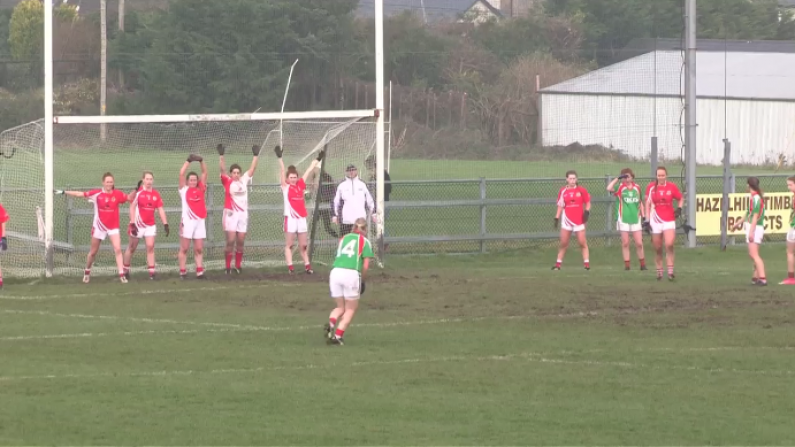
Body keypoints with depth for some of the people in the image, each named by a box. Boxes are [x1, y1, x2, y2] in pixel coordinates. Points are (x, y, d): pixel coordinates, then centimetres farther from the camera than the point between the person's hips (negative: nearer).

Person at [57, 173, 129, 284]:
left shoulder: (118, 194, -7)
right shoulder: (97, 194, -9)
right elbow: (80, 194, -8)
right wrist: (64, 192, -10)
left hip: (113, 227, 0)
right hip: (99, 227, 0)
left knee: (118, 249, -15)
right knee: (93, 252, 12)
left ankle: (121, 274, -14)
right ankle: (87, 272, 33)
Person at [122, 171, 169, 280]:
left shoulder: (156, 194, 3)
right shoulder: (138, 192, -9)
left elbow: (160, 210, 6)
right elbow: (132, 207, -11)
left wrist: (165, 224, -1)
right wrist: (132, 224, -16)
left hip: (150, 225, 3)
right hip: (138, 224, -3)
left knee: (150, 247, -7)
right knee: (131, 248, 7)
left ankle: (151, 272, -8)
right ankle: (125, 270, 19)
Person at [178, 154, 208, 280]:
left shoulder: (200, 189, 11)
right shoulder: (184, 190, 3)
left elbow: (204, 173, 10)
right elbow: (181, 174, -6)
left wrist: (201, 161, -1)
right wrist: (189, 161, -6)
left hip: (200, 222, 4)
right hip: (187, 221, -4)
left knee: (199, 249, 4)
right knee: (184, 248, 0)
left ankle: (200, 272, 5)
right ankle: (182, 272, 2)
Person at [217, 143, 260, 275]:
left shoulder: (244, 180, 9)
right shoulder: (227, 182, 0)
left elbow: (252, 168, 10)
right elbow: (223, 170, -12)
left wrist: (256, 155, 4)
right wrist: (221, 156, -23)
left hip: (243, 213, 4)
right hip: (230, 214, -4)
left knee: (240, 242, 5)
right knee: (230, 241, -9)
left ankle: (238, 266, 14)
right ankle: (228, 267, -3)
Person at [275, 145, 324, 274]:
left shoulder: (301, 185, 9)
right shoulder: (286, 186, -2)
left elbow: (309, 170, 17)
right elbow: (282, 171, -13)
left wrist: (318, 159, 25)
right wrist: (280, 158, -24)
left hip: (301, 218, 4)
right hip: (290, 218, -4)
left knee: (303, 245, 10)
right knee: (289, 245, 0)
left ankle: (307, 266, 14)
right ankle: (290, 267, -1)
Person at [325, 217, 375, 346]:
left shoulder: (343, 238, 21)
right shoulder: (364, 241, 9)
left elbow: (337, 258, 15)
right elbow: (365, 265, 0)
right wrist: (362, 280, 14)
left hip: (335, 271, 4)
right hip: (352, 273, -4)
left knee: (340, 307, 18)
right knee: (351, 309, 11)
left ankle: (331, 324, -11)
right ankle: (338, 335, -1)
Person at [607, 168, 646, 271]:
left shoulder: (637, 188, 8)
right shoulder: (620, 187, -1)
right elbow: (609, 188, -21)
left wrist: (643, 216, 11)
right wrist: (617, 179, -17)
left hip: (635, 219, 2)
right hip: (623, 219, -2)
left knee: (639, 243, 1)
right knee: (625, 243, 0)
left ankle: (642, 264, 14)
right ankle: (626, 265, 6)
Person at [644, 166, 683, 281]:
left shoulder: (672, 187, 1)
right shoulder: (651, 187, 2)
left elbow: (680, 198, 15)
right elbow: (648, 204, 7)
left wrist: (679, 209, -3)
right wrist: (647, 220, 3)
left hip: (669, 221, -1)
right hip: (656, 221, 1)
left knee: (669, 245, -17)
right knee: (658, 249, 3)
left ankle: (670, 271, -13)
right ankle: (659, 272, 14)